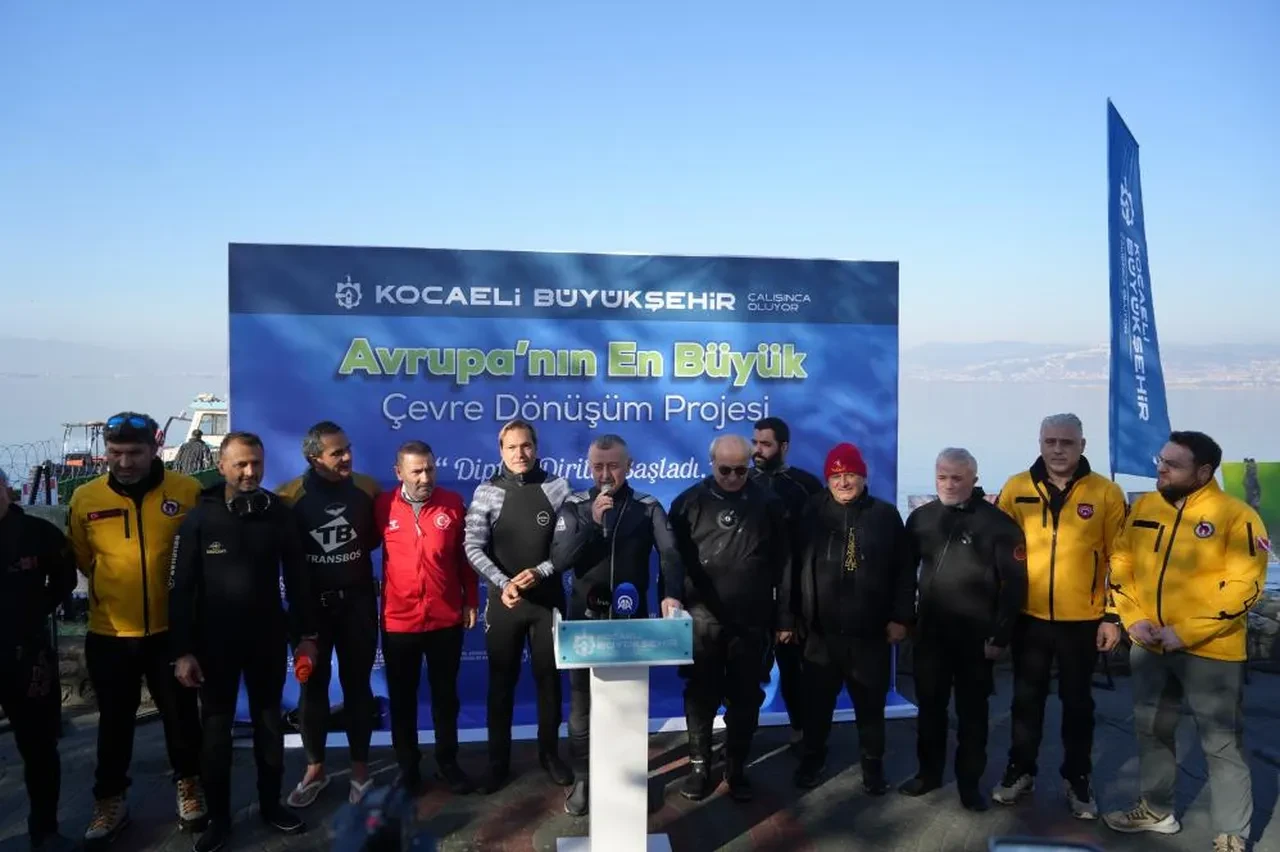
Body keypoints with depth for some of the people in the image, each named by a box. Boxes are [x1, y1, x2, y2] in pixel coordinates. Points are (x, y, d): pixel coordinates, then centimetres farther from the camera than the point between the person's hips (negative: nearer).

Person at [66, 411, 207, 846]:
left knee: (181, 713, 15)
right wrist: (114, 587, 9)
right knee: (115, 720, 17)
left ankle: (189, 786, 36)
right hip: (109, 633, 1)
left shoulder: (187, 491, -12)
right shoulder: (85, 498, -6)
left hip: (170, 629, -1)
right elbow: (80, 559, 9)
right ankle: (110, 801, 34)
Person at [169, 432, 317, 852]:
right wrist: (182, 650, -11)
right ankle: (218, 817, 23)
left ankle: (271, 804, 28)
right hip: (215, 641, -1)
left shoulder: (278, 513, -2)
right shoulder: (199, 518, -7)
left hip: (268, 638, 2)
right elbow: (181, 588, -7)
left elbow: (296, 577, 3)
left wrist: (305, 634, 2)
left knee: (269, 722, 13)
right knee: (217, 728, 9)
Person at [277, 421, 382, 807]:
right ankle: (314, 769, 27)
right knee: (312, 686, 10)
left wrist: (354, 552, -2)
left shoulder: (367, 487, -4)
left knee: (357, 684, 10)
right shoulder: (290, 495, -10)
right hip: (311, 603, -1)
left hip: (357, 601, 1)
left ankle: (360, 768, 23)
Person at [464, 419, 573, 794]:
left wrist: (540, 572, -16)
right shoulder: (487, 492, -4)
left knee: (549, 677, 11)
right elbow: (473, 548, -8)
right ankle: (498, 762, 23)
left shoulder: (556, 488, -3)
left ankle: (550, 754, 28)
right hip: (504, 600, 0)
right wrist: (503, 583, -19)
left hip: (547, 598, 0)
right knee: (502, 681, 9)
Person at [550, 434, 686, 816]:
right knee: (582, 702, 10)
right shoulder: (574, 507, -2)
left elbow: (669, 553, -16)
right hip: (585, 619, 0)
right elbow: (559, 560, -12)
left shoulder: (648, 507, -3)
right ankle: (583, 778, 26)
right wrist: (591, 523, -24)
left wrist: (671, 594, -34)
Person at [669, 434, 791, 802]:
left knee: (745, 698, 9)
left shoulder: (768, 504, 1)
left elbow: (783, 563, 3)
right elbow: (673, 559, 2)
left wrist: (784, 617, 2)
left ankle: (737, 768, 25)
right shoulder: (690, 502, 1)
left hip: (751, 621, 0)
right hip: (702, 619, 0)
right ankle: (699, 766, 24)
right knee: (701, 696, 8)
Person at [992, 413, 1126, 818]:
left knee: (1078, 702, 13)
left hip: (1083, 620, -1)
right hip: (1029, 617, 1)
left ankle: (1077, 779, 30)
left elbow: (1120, 559, -1)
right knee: (1026, 699, 14)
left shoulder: (1106, 493, -5)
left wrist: (1114, 615, -3)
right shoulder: (1015, 489, -2)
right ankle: (1020, 770, 30)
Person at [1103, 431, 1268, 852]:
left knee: (1222, 744, 6)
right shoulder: (1144, 507, 4)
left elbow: (1244, 585, -18)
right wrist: (1134, 620, -6)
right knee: (1151, 730, 19)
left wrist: (1185, 633, -20)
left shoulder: (1237, 515, -13)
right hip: (1148, 647, 6)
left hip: (1210, 650, -6)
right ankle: (1156, 809, 37)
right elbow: (1121, 565, 8)